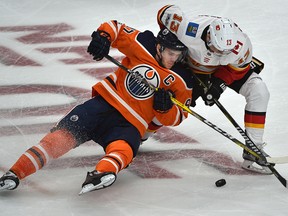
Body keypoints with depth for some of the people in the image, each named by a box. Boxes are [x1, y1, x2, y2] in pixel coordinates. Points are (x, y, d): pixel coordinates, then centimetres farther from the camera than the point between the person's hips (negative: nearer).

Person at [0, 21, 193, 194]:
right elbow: (115, 28, 9)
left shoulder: (182, 81, 5)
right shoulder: (144, 46, 2)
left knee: (122, 150, -36)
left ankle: (101, 174, -69)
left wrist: (165, 107, -14)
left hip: (130, 124, -1)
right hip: (105, 103, 1)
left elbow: (175, 118, 9)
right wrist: (103, 36, -13)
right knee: (65, 133, -21)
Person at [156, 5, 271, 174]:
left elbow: (236, 67, -14)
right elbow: (167, 12, -21)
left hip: (226, 69, 0)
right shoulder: (189, 30, -42)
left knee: (259, 92, -19)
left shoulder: (242, 45, -37)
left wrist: (219, 84, -26)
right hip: (191, 65, 0)